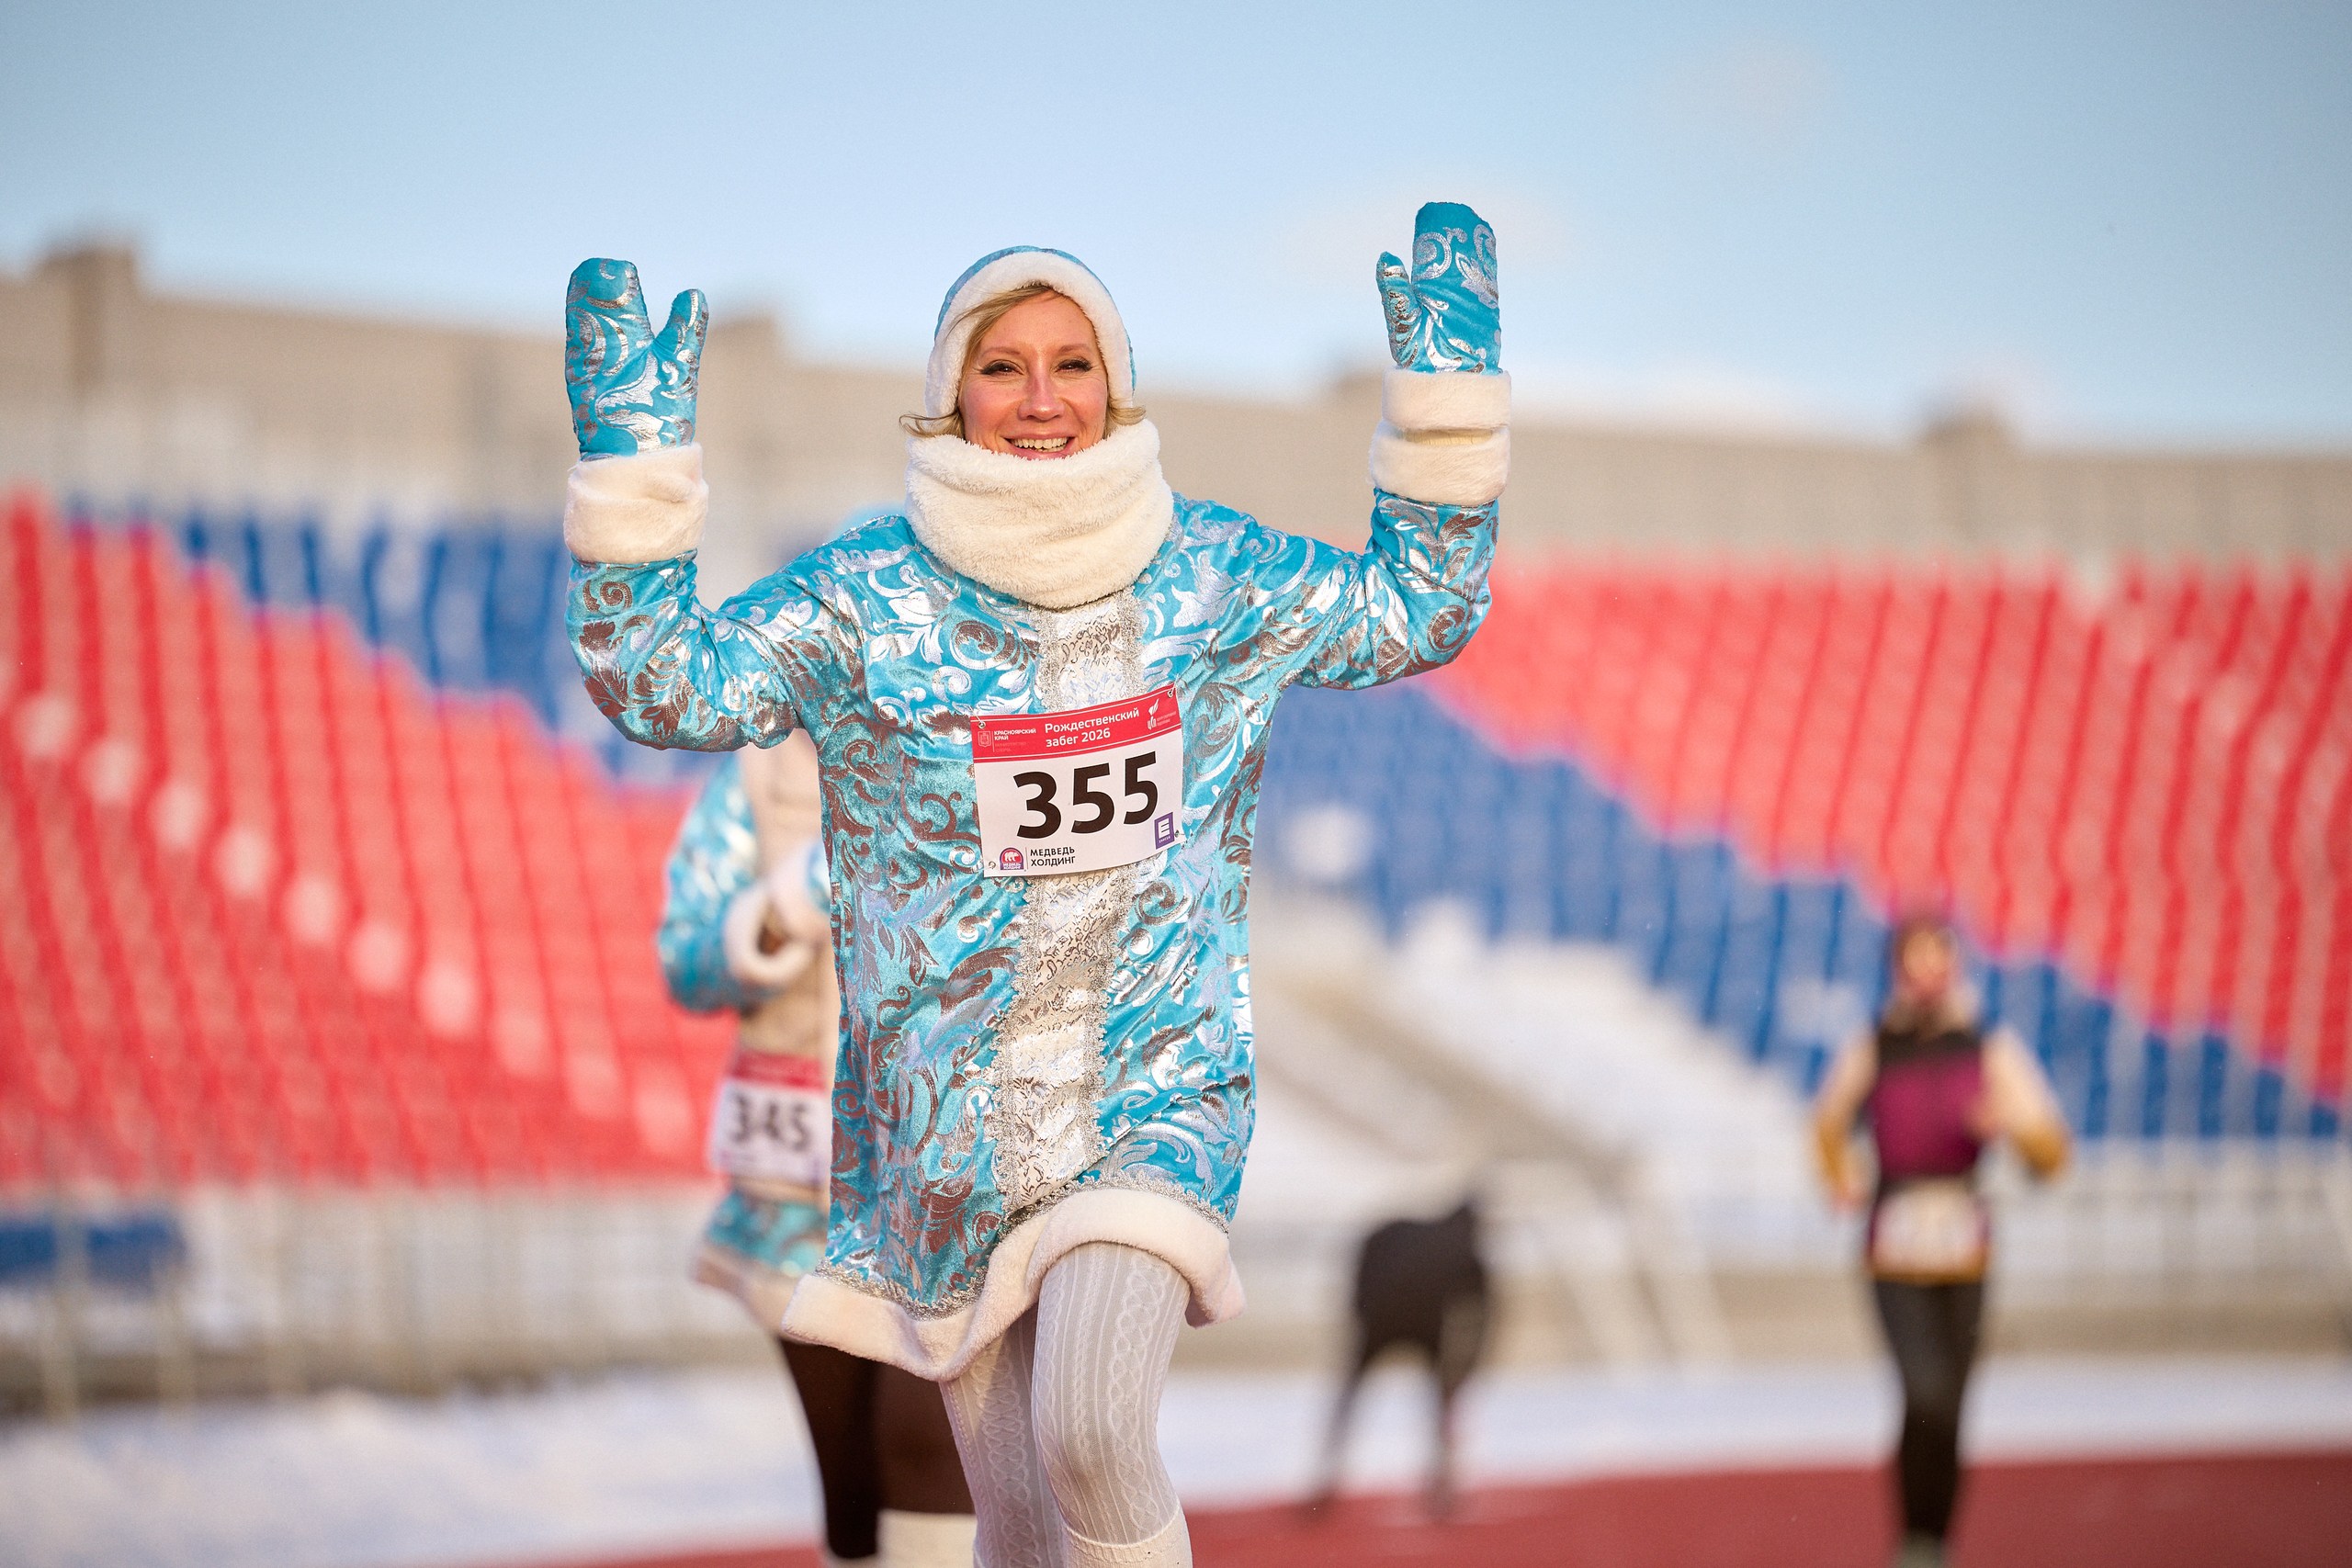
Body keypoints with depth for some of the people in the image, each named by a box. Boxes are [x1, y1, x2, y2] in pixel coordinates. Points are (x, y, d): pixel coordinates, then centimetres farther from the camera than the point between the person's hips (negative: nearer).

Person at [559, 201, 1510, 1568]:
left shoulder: (1211, 576, 2)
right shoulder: (867, 598, -4)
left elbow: (1419, 610, 13)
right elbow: (662, 680, -8)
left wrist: (1449, 386, 6)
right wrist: (634, 460, -17)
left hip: (1157, 1096, -1)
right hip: (950, 1123, 1)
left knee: (1090, 1433, -25)